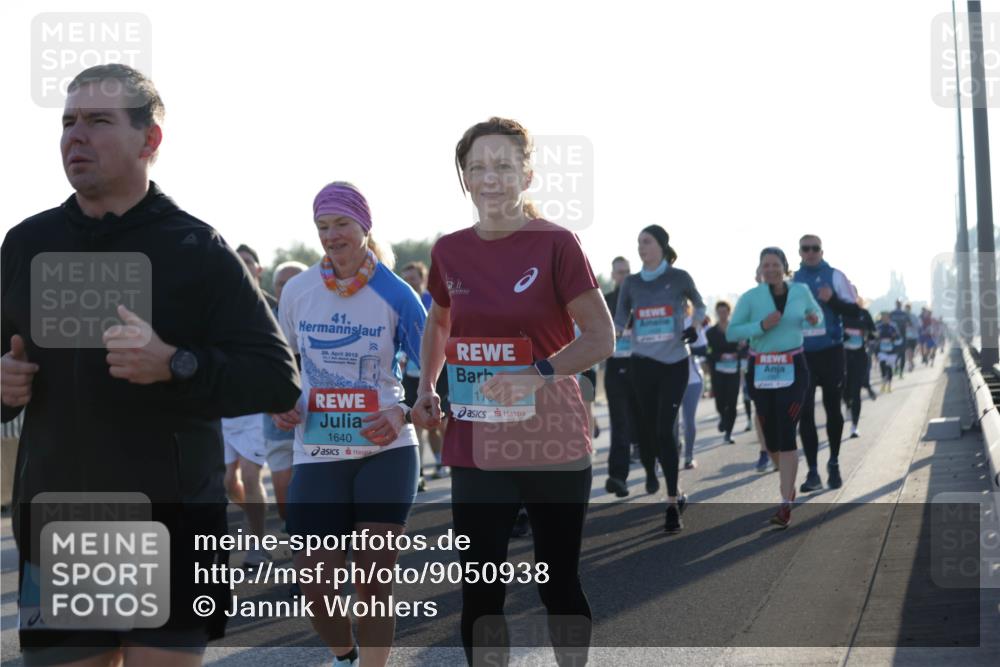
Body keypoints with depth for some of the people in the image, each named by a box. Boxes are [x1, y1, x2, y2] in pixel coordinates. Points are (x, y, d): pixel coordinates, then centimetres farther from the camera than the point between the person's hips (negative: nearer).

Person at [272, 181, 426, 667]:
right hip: (317, 455, 2)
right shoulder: (298, 290, 2)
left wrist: (403, 414, -17)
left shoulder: (396, 295, -5)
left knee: (374, 580, -1)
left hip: (385, 451, -2)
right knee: (315, 585, 1)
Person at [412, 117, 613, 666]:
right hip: (476, 449, 3)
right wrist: (427, 391, 9)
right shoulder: (450, 252, 4)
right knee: (479, 592, 4)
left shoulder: (555, 243, -9)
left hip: (552, 441, -3)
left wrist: (537, 374, -23)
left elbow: (601, 338, -10)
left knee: (558, 584, 8)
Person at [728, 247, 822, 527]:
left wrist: (815, 318, -3)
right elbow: (731, 333, -9)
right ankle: (789, 485, 37)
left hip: (793, 370, -1)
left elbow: (816, 312, 21)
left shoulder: (801, 291, 2)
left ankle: (786, 505, -14)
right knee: (771, 437, 8)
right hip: (761, 371, 1)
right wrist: (761, 325, -22)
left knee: (786, 433, -15)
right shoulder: (750, 297, -5)